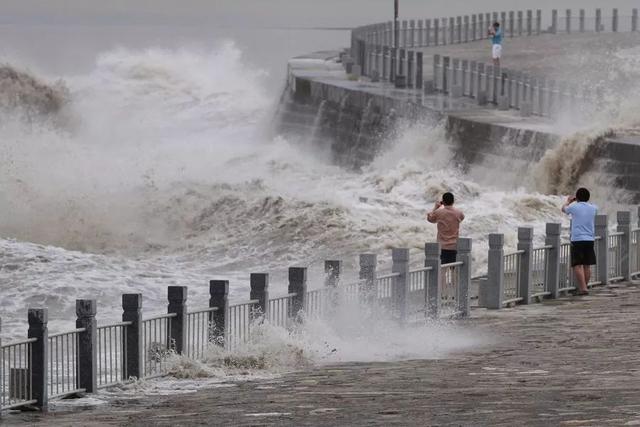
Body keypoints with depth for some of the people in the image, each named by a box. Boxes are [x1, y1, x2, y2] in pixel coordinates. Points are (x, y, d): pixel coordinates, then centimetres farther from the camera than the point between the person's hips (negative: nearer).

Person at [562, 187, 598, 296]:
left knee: (577, 265, -5)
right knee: (587, 265, 12)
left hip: (577, 239, -4)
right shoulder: (593, 208, 5)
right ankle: (584, 287, 17)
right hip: (590, 240, 4)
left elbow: (564, 209, 19)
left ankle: (583, 288, -16)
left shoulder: (574, 207, -4)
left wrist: (568, 201, 39)